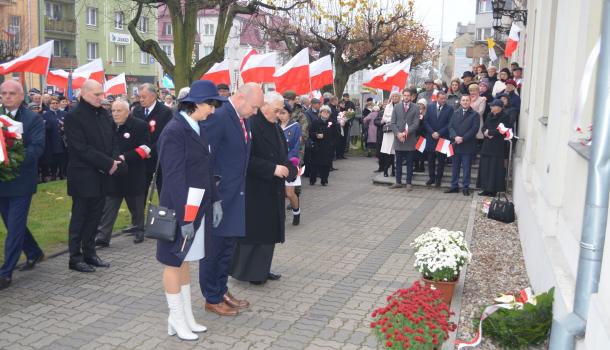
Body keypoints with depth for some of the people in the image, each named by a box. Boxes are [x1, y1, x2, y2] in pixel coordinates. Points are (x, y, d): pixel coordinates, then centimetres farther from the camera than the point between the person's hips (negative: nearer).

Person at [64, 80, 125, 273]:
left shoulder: (103, 114, 10)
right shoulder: (74, 117, -12)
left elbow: (112, 140, 12)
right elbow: (82, 148, -18)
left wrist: (115, 161, -7)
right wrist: (108, 164, -18)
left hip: (102, 175, 7)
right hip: (83, 177, -6)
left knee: (94, 217, 13)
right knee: (79, 218, 4)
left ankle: (89, 253, 25)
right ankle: (75, 258, 15)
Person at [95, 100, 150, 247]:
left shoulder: (140, 125, -8)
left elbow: (145, 148, -14)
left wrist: (125, 157, -22)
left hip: (134, 175, -3)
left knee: (136, 206, 13)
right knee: (108, 206, 1)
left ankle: (139, 231, 30)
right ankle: (103, 236, 3)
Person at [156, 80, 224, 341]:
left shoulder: (197, 128, 9)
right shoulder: (174, 131, -16)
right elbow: (174, 177, -20)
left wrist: (215, 201, 6)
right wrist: (184, 217, -21)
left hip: (199, 207, 8)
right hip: (180, 208, -8)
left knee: (185, 261, 16)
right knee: (174, 262, 6)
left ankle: (187, 316, 26)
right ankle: (176, 321, 19)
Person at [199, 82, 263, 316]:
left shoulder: (243, 119, 8)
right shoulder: (218, 117, -20)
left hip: (235, 195, 9)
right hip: (218, 196, -9)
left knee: (227, 247, 19)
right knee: (213, 249, 7)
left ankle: (222, 291, 35)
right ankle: (212, 299, 21)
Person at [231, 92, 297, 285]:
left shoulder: (275, 127, 11)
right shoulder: (250, 125, -15)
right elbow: (246, 159, -21)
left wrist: (289, 167, -1)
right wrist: (273, 169, -22)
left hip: (272, 189, 8)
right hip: (254, 189, -8)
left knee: (268, 230, 12)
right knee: (252, 230, -1)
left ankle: (262, 269, 23)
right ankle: (248, 270, 13)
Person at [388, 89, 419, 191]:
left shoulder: (415, 108, 0)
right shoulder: (396, 107, 7)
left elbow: (416, 124, -6)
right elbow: (393, 123, 4)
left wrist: (406, 133, -15)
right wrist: (398, 134, -11)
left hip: (410, 139, -2)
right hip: (398, 138, 2)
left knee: (410, 162, 4)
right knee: (398, 162, 9)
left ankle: (408, 183, 11)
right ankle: (398, 182, 18)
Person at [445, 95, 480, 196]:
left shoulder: (475, 115, 0)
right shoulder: (455, 113, 12)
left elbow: (474, 129, -9)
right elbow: (450, 126, 3)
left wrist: (463, 138, -16)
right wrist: (455, 137, -14)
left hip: (467, 145, -4)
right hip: (456, 144, 4)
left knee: (466, 168, 1)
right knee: (455, 167, 9)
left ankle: (465, 187, 8)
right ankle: (454, 186, 17)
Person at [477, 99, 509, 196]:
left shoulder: (504, 117, -6)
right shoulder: (490, 116, 12)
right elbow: (483, 128, 10)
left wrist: (489, 132, -6)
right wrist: (486, 133, -11)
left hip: (497, 147, -6)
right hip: (487, 146, 6)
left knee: (495, 168, -4)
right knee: (485, 168, 6)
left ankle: (493, 190, 1)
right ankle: (486, 189, 13)